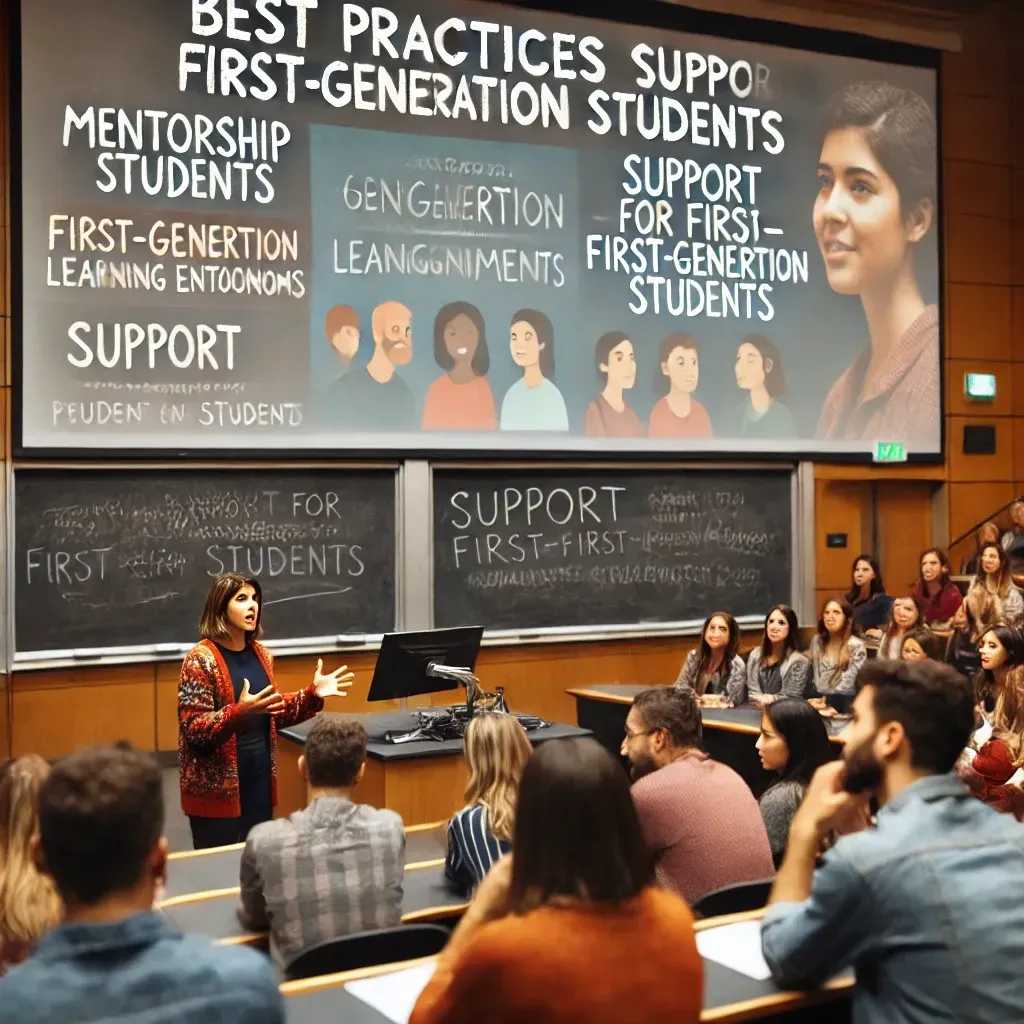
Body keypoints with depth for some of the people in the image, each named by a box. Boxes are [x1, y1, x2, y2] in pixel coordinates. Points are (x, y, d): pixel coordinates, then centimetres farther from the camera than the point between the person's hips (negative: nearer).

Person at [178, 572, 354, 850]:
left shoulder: (261, 654, 8)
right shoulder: (200, 659, -12)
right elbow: (194, 729, -17)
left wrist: (313, 694, 3)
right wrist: (239, 713, -32)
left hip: (259, 780, 7)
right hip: (216, 788, -6)